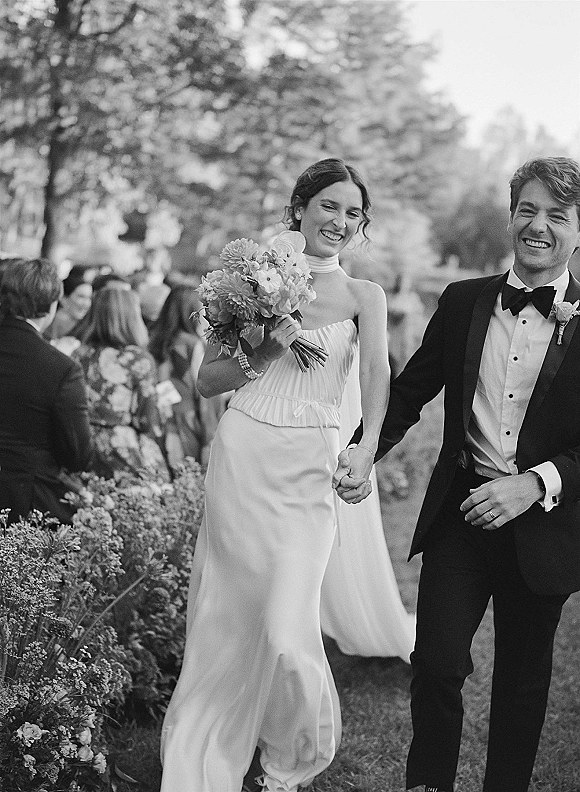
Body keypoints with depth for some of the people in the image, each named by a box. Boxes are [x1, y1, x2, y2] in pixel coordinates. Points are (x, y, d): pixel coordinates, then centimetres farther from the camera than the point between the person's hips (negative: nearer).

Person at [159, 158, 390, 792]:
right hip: (240, 456, 2)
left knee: (287, 631, -8)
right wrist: (263, 354, -8)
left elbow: (378, 371, -11)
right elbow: (205, 379, 9)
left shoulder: (363, 295, 6)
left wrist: (367, 448, -27)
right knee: (225, 621, 5)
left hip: (307, 470, -1)